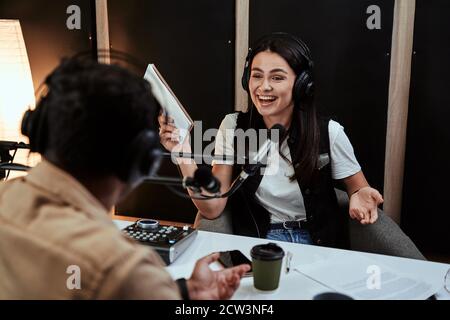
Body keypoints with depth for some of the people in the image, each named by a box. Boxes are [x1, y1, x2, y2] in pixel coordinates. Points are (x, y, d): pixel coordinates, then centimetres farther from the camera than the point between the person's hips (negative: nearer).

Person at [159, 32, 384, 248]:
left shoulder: (328, 133, -10)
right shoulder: (233, 127, -6)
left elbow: (358, 188, 5)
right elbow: (212, 208, -9)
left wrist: (359, 196, -19)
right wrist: (184, 154, -23)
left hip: (319, 243, 2)